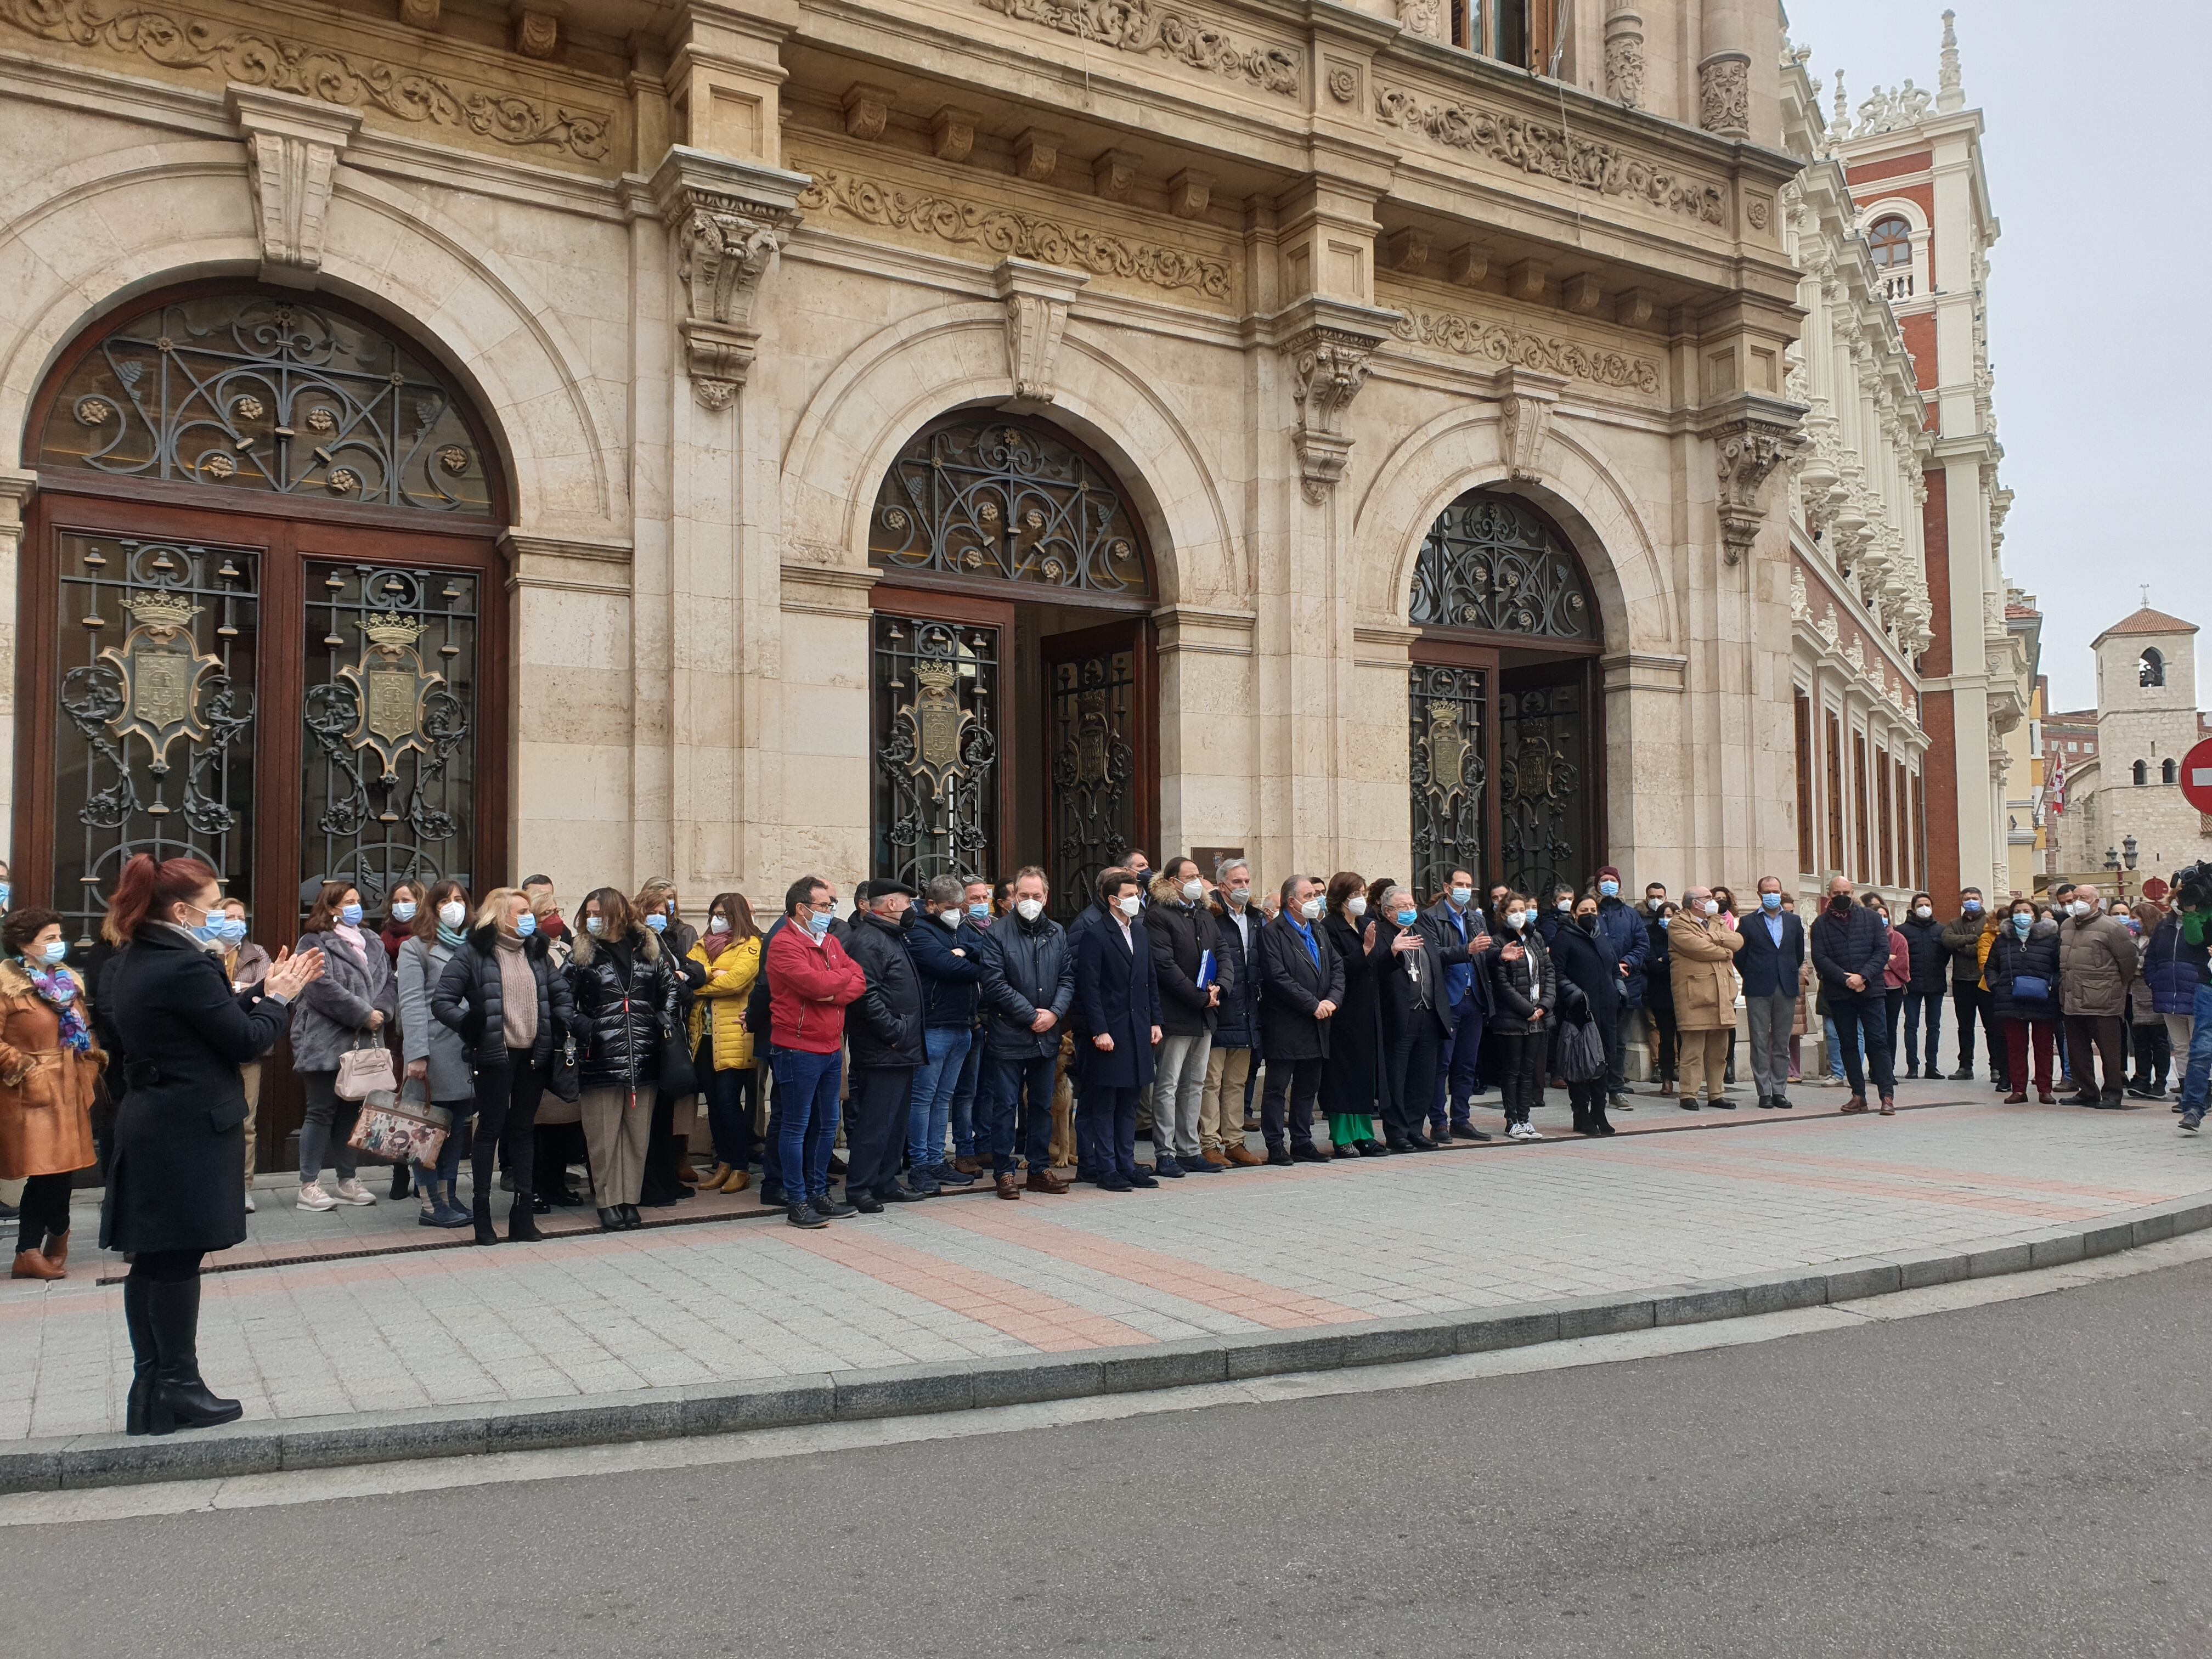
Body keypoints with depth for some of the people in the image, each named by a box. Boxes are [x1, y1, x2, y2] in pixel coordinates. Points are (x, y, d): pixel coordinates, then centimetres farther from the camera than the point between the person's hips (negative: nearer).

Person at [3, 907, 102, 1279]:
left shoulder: (69, 979, 13)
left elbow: (86, 1031, 18)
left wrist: (91, 1067, 7)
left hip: (70, 1092, 6)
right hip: (33, 1094, -6)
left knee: (52, 1172, 7)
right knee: (48, 1171, -5)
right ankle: (58, 1234, 16)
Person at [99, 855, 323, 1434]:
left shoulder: (133, 962, 11)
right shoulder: (186, 967, -19)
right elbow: (247, 1041, -15)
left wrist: (265, 991, 11)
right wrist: (278, 998, 0)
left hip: (147, 1126, 10)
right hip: (189, 1133, -10)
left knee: (153, 1261, 13)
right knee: (178, 1261, 0)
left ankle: (151, 1393, 20)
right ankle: (177, 1392, 10)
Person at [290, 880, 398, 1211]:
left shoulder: (371, 946, 18)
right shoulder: (314, 944, -5)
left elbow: (389, 983, 10)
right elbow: (323, 988, -18)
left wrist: (381, 1012, -10)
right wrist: (364, 1015, -17)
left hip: (363, 1044, 7)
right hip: (326, 1044, -7)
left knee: (352, 1112, 11)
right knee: (321, 1112, -2)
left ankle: (347, 1181, 20)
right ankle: (309, 1186, 5)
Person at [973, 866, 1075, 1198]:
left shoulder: (1058, 933, 8)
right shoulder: (998, 933, -7)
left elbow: (1068, 979, 7)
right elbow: (995, 984, -13)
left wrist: (1054, 1013, -11)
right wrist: (1031, 1016, -14)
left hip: (1047, 1036, 5)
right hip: (1008, 1036, -4)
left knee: (1042, 1105, 12)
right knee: (1005, 1106, 0)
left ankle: (1040, 1170, 21)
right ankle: (1004, 1173, 8)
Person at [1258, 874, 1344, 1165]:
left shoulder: (1318, 933, 15)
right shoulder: (1272, 933, -10)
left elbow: (1337, 968, 12)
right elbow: (1278, 978, -18)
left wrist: (1332, 1000, -6)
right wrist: (1313, 1005, -16)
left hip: (1316, 1027, 8)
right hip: (1285, 1027, -7)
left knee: (1308, 1087, 13)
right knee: (1276, 1088, 0)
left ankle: (1302, 1144, 21)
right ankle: (1276, 1147, 5)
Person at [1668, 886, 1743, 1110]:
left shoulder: (1719, 924, 21)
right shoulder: (1678, 925, -3)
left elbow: (1738, 941, 5)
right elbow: (1697, 947, -17)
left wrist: (1713, 937, -9)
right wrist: (1724, 952, -3)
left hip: (1721, 995, 7)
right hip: (1694, 995, -7)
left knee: (1719, 1050, 10)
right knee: (1693, 1048, -6)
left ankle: (1716, 1094, 17)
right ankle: (1689, 1095, -1)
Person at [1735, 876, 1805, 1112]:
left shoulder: (1794, 922, 10)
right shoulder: (1748, 923, 1)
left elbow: (1799, 954, 16)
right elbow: (1739, 956, 4)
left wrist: (1789, 975, 13)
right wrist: (1752, 978, 5)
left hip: (1787, 989, 3)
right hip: (1758, 991, -3)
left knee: (1782, 1043, 6)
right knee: (1760, 1042, -1)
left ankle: (1780, 1091, 10)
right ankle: (1764, 1092, 3)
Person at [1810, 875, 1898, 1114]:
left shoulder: (1871, 918, 7)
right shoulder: (1821, 924, 5)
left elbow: (1882, 951, 0)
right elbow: (1820, 958, -3)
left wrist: (1863, 976, -13)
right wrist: (1845, 979, -14)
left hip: (1870, 990, -1)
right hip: (1839, 994, 1)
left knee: (1877, 1042, -4)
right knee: (1849, 1045, 6)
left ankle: (1888, 1095, -2)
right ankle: (1858, 1096, 12)